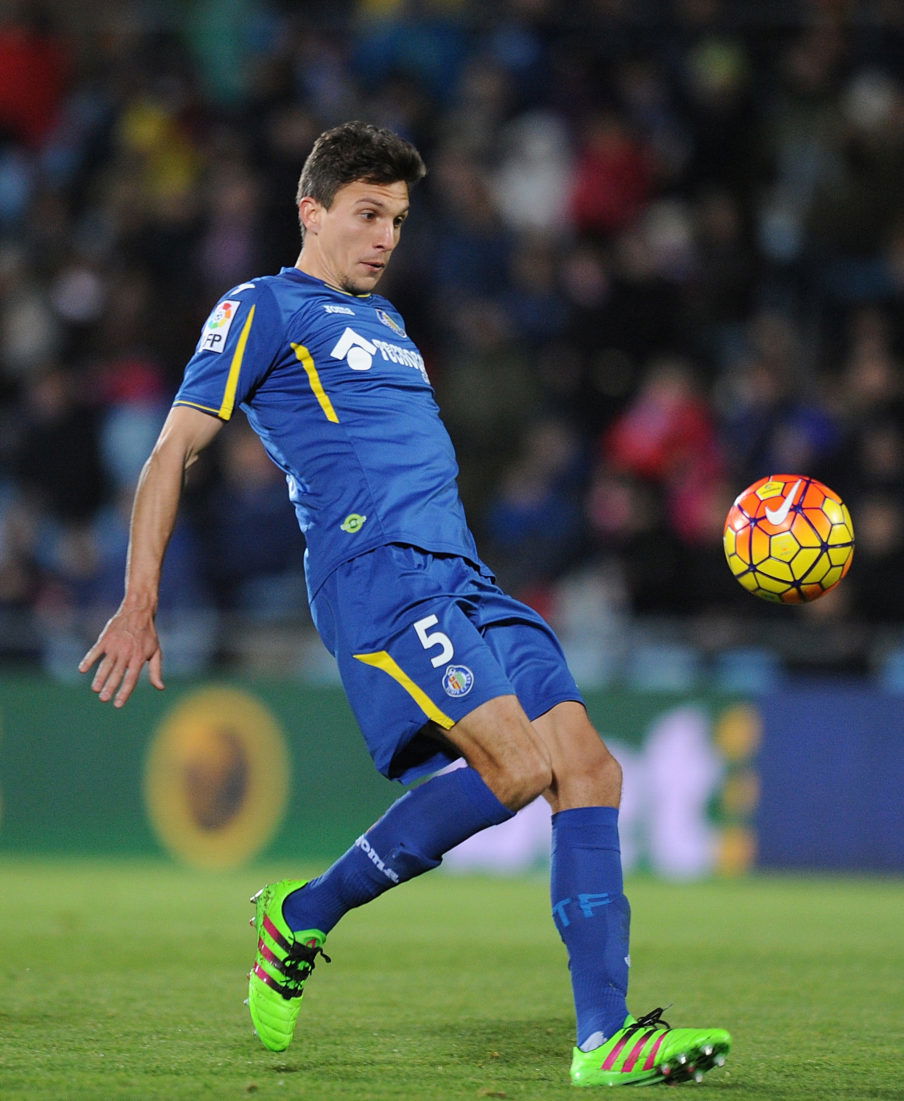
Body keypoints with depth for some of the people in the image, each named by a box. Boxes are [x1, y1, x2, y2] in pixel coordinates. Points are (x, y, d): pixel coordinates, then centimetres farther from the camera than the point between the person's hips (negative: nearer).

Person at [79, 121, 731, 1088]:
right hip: (375, 573, -8)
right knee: (517, 765, -23)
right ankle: (304, 915, -7)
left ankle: (604, 1037, -10)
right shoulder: (263, 309, 4)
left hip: (461, 575, 8)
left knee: (589, 769, -7)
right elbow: (174, 450, 0)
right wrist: (139, 605, -7)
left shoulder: (380, 321, 28)